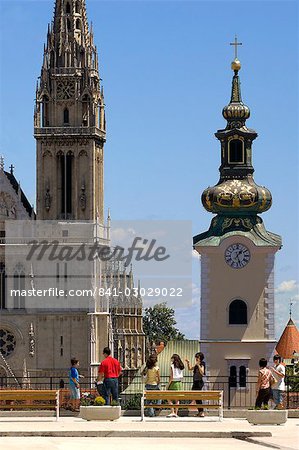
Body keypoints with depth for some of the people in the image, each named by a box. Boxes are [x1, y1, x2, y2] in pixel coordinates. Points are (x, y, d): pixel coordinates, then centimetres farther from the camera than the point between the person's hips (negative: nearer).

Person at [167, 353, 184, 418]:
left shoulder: (172, 365, -10)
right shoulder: (180, 366, 8)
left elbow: (171, 377, -12)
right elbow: (181, 376, 9)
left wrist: (168, 385, -7)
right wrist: (180, 382, 17)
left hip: (173, 383, -6)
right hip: (179, 383, 6)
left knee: (169, 398, -1)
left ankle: (172, 412, -12)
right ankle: (176, 413, 8)